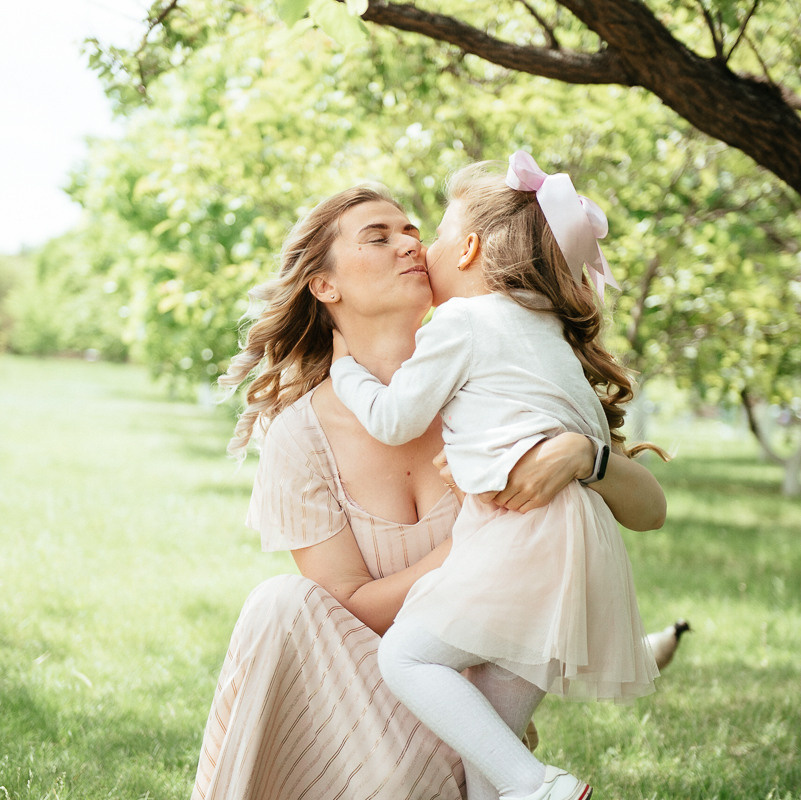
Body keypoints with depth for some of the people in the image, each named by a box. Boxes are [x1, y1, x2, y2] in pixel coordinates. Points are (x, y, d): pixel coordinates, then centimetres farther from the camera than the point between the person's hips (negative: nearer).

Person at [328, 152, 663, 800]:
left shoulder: (461, 321, -1)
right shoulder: (547, 329, 25)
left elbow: (392, 420, 3)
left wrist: (345, 364, 19)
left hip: (522, 528, -9)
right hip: (581, 541, 9)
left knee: (405, 655, -7)